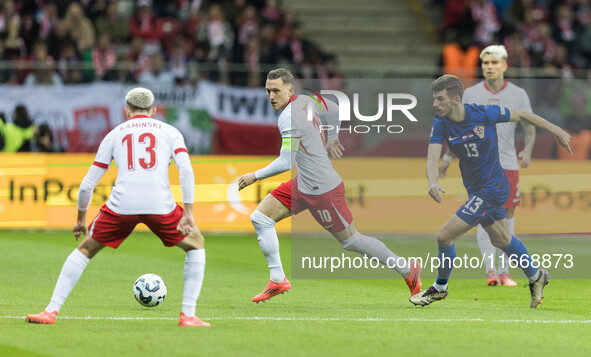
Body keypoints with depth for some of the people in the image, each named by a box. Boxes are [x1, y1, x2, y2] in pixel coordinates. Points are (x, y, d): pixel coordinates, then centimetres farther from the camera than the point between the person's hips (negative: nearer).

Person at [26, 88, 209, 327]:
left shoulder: (115, 134, 21)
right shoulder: (170, 132, 19)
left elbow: (88, 184, 19)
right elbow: (185, 169, 0)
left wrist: (81, 219, 32)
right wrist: (188, 213, -2)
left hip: (121, 204, 1)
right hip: (160, 204, -1)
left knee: (85, 249, 21)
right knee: (195, 244, 23)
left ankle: (51, 311, 13)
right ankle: (188, 315, 12)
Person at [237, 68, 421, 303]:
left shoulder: (289, 118, -25)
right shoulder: (305, 101, 3)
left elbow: (285, 163, -27)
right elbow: (334, 111, 20)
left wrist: (255, 176, -17)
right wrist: (332, 140, 32)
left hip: (321, 190, -10)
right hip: (303, 184, 10)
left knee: (351, 241, 3)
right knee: (260, 218, 5)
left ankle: (407, 270, 17)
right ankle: (277, 281, 8)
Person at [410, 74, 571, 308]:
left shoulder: (484, 114, -22)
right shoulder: (440, 125, -9)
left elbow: (521, 115, -7)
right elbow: (432, 160, -18)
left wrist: (556, 131, 1)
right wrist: (432, 182, -41)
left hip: (491, 188, -7)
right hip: (475, 189, 7)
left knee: (445, 235, -11)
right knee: (501, 239, 24)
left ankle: (440, 287, 12)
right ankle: (535, 276, 47)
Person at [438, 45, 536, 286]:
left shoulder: (518, 95, 3)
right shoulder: (470, 94, 4)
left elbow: (529, 127, 5)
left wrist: (527, 151, -13)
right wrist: (447, 158, 9)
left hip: (508, 164, 1)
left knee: (507, 216, 4)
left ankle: (504, 271, 11)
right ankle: (490, 270, -16)